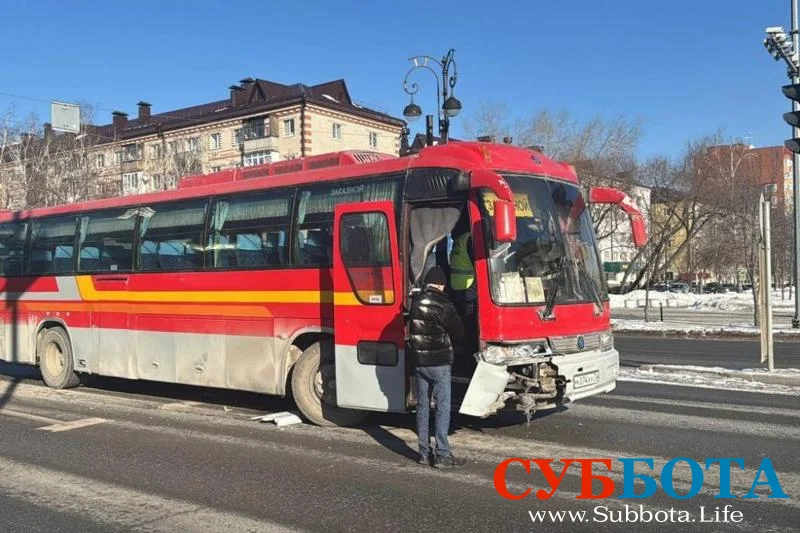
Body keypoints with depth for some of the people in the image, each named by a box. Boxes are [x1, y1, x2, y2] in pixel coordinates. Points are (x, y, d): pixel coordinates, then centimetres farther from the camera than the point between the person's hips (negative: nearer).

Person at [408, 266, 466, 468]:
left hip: (419, 362, 6)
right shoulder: (442, 304, -14)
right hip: (439, 363, -6)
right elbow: (458, 332, -6)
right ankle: (442, 455, 0)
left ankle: (424, 453, 16)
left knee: (422, 407, 11)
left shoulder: (416, 302, 3)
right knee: (442, 409, 0)